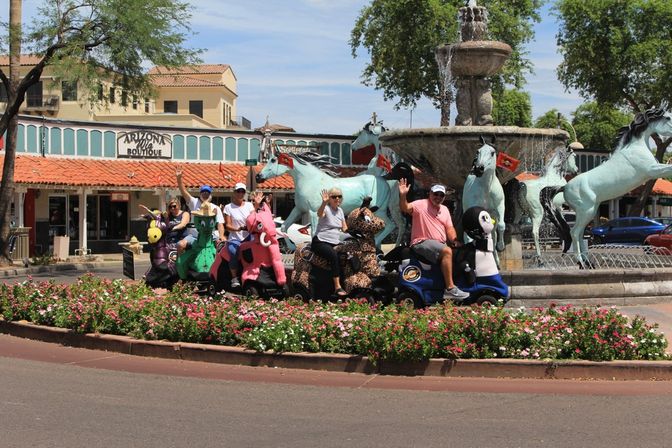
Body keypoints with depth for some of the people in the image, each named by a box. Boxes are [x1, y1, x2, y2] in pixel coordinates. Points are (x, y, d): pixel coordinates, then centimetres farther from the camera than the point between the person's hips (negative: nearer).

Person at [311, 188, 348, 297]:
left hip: (335, 242, 7)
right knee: (334, 255, -33)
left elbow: (344, 228, 21)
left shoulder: (340, 210, 16)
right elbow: (320, 214, -30)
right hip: (321, 242, -7)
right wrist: (324, 202, -47)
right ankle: (337, 287, -34)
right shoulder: (326, 208, -5)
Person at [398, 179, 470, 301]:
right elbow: (405, 208, -18)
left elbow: (449, 228, 15)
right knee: (447, 251, -31)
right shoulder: (421, 204, -2)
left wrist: (455, 241, -4)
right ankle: (450, 289, -34)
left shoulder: (444, 209, 20)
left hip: (440, 244, 8)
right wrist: (403, 195, -37)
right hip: (422, 243, -8)